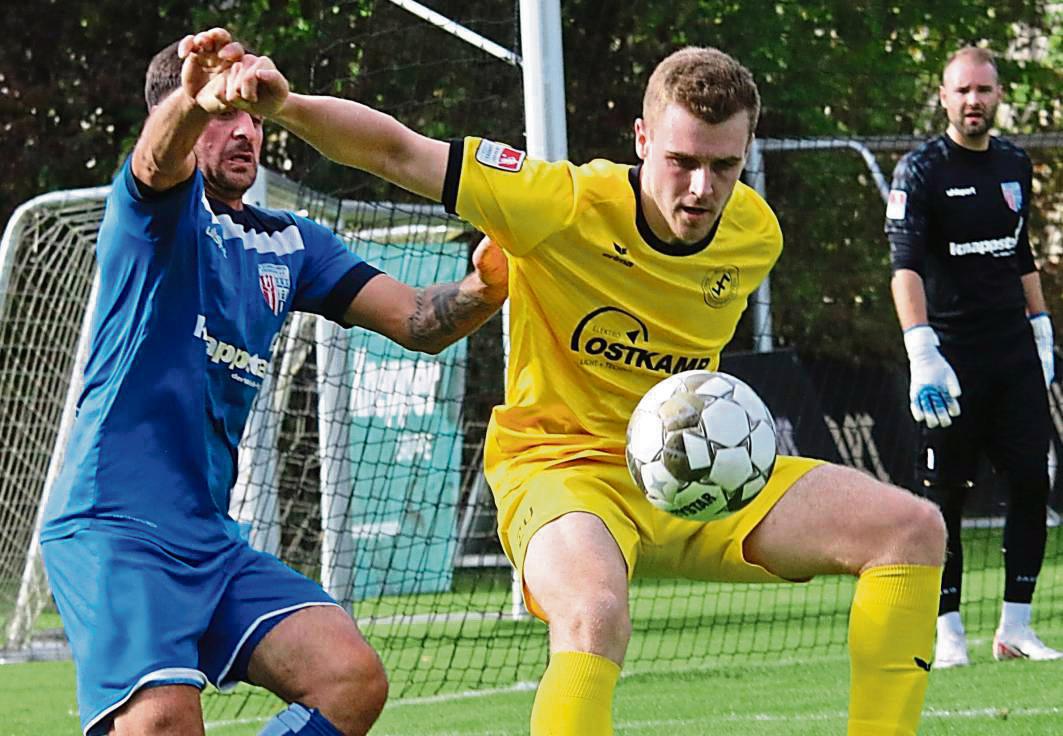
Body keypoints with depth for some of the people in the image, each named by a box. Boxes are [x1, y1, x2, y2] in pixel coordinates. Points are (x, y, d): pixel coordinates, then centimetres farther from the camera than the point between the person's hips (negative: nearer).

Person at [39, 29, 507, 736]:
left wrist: (483, 288, -15)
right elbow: (158, 160, -28)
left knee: (352, 678, -11)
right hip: (112, 525, -7)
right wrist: (194, 101, -52)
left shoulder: (290, 242, 17)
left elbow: (418, 321, 9)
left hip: (211, 537, 7)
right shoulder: (166, 207, -2)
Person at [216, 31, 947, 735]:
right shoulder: (566, 206, -19)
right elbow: (397, 152, -21)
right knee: (595, 614, -40)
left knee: (911, 529, -7)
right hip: (562, 464, -6)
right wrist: (288, 106, -34)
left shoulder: (756, 235, -3)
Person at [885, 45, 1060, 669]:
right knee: (945, 497, -2)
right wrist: (922, 353, -28)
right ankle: (949, 633, 5)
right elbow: (906, 267, -17)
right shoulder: (920, 171, -7)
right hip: (952, 355, -5)